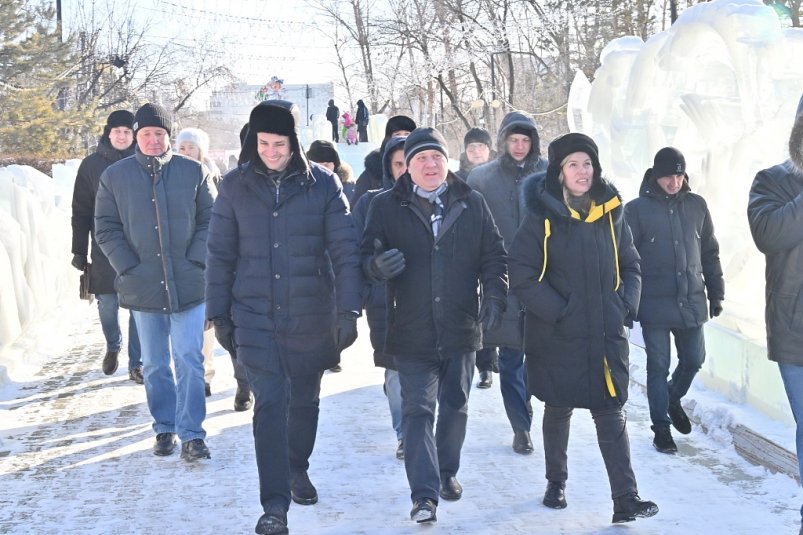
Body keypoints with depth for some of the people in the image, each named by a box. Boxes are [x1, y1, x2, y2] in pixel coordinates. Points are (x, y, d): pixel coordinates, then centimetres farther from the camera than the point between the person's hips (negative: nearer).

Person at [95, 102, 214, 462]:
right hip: (142, 287, 2)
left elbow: (210, 220, 4)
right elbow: (106, 227, 5)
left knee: (189, 359, -5)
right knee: (154, 364, 11)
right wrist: (128, 267, -5)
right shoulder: (114, 176, 4)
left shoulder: (194, 172, 1)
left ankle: (191, 433, -1)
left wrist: (196, 260, -7)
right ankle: (165, 428, 23)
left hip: (188, 284, -1)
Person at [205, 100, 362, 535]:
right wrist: (219, 314, 4)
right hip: (254, 317, 0)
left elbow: (344, 250, -5)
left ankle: (298, 470, 41)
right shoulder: (235, 186, 0)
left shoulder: (323, 184, -4)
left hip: (311, 317, 1)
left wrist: (348, 309, -11)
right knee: (269, 402, -9)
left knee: (305, 400, 15)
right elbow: (220, 254, 5)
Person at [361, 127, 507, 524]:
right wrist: (378, 264, -26)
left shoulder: (472, 204, 4)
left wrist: (495, 295, -9)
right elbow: (367, 256, -2)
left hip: (460, 328, 3)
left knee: (455, 406, 16)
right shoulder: (386, 206, -1)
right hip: (411, 331, -2)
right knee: (418, 409, -6)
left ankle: (447, 472, 37)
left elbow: (493, 255, 6)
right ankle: (424, 495, -4)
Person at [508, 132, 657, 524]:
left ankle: (625, 499, -1)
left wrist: (627, 304, -1)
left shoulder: (610, 213, 4)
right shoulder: (542, 217, -8)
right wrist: (556, 310, -15)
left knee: (611, 415, -1)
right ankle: (556, 483, 32)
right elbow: (521, 274, -10)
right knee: (558, 410, 14)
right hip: (558, 337, -2)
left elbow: (630, 265, 13)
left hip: (606, 335, 2)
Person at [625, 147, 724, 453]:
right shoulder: (637, 209, -5)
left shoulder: (696, 205, 6)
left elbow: (710, 253, 13)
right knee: (659, 366, 2)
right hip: (654, 304, -3)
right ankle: (661, 428, 14)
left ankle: (673, 399, 39)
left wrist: (716, 293, 12)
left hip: (691, 302, 4)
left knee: (693, 360, 10)